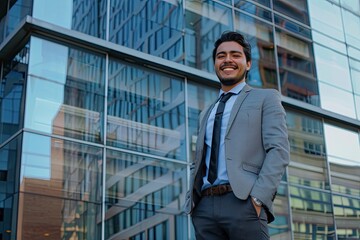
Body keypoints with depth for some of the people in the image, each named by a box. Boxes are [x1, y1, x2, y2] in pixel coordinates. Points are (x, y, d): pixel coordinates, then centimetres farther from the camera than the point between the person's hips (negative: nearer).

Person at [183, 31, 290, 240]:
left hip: (244, 202, -4)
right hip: (204, 207, 5)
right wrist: (191, 199, 8)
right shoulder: (207, 114, 26)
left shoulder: (266, 98, 10)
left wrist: (259, 197, -15)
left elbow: (279, 150, -3)